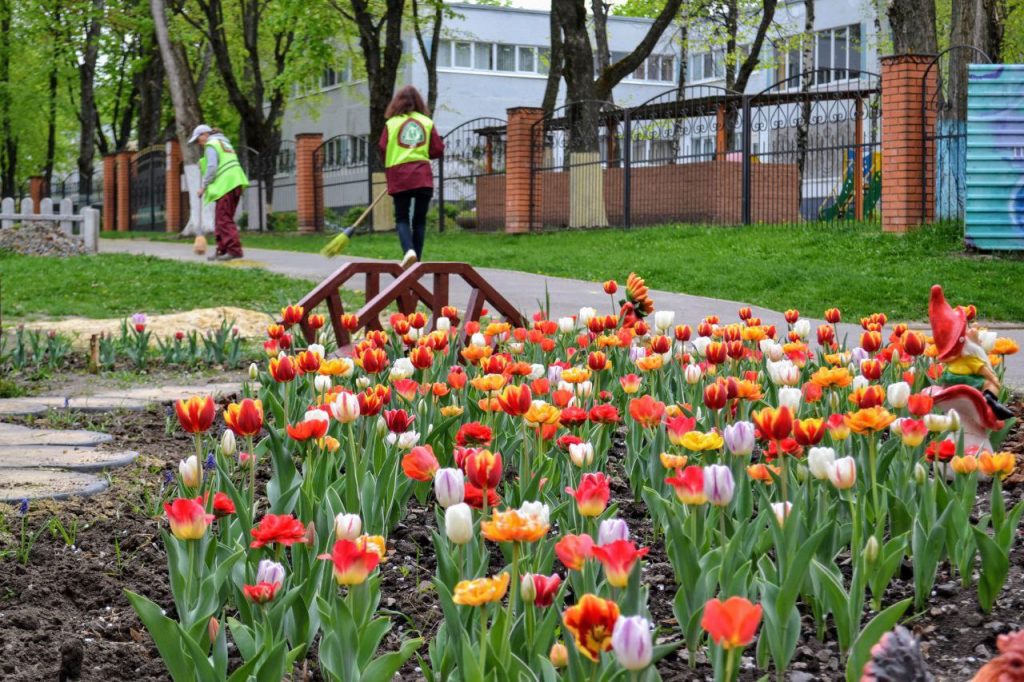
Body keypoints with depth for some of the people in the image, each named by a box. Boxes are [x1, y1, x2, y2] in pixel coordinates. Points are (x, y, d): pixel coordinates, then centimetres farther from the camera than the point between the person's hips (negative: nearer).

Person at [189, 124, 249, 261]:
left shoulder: (211, 145, -3)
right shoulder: (224, 143, 25)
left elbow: (212, 168, -13)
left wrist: (203, 186, -6)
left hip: (225, 186, -9)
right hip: (235, 184, 9)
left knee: (224, 219, -10)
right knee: (222, 219, 12)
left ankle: (234, 250, -16)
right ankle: (222, 250, 12)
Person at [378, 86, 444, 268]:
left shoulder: (391, 123, 3)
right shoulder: (427, 122, 6)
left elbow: (383, 149, -1)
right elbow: (438, 149, 4)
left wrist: (389, 169, 16)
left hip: (399, 176, -1)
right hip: (423, 177, 1)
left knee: (402, 218, 4)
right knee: (420, 219, 8)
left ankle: (408, 251, -20)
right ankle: (416, 260, 6)